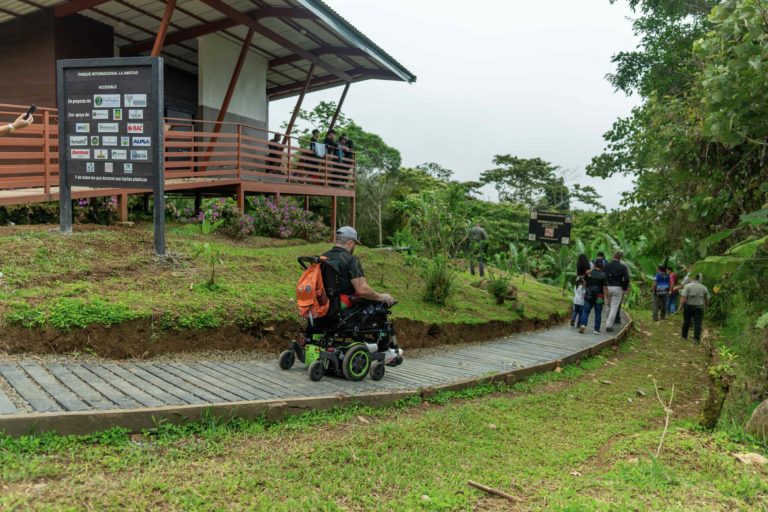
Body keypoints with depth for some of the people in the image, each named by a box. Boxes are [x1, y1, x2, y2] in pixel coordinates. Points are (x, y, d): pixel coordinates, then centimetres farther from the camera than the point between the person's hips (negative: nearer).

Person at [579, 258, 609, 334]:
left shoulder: (588, 273, -2)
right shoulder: (603, 275, -10)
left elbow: (584, 283, 10)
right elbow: (605, 288, -14)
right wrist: (606, 298, -10)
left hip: (588, 296, 2)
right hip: (599, 298, -1)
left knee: (585, 311, 7)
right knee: (598, 313, 9)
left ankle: (583, 325, -12)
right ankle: (597, 329, 11)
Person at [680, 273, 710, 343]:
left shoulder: (687, 286, -8)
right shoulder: (704, 288, 2)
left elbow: (683, 297, -17)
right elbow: (707, 300, 9)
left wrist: (681, 306, -11)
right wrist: (705, 305, 26)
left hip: (688, 306, -1)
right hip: (699, 307, 1)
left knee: (686, 322, 11)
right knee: (697, 323, 2)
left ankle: (684, 336, 23)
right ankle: (696, 339, -2)